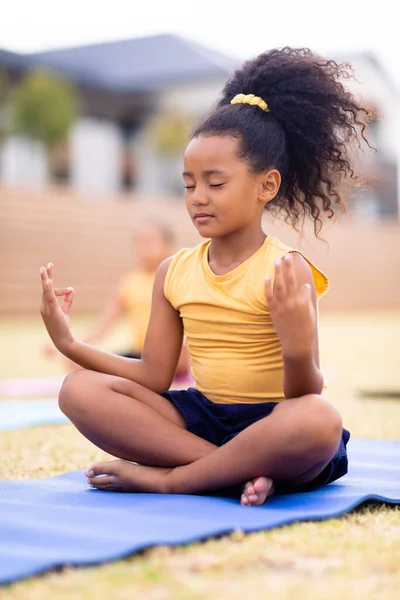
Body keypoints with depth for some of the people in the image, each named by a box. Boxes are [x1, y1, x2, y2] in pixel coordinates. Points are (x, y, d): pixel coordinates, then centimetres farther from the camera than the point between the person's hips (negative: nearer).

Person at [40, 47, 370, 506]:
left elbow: (306, 397, -14)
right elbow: (155, 377, 7)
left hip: (268, 426, -5)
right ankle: (241, 471, -22)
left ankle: (165, 478, -20)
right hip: (201, 418, 5)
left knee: (320, 420, -39)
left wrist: (298, 351, -36)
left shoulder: (287, 271, -10)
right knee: (79, 390, -13)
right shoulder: (174, 272, 6)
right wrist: (72, 345, 1)